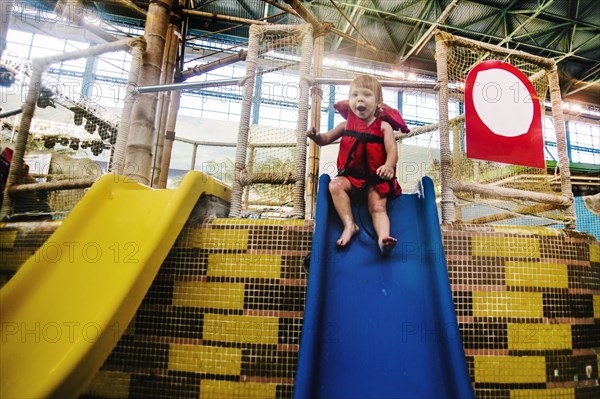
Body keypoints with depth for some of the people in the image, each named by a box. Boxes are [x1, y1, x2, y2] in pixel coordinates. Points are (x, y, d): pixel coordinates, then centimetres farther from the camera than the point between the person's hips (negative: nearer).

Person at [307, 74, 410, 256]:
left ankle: (383, 238, -33)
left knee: (378, 207, -18)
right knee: (335, 185, -24)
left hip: (376, 177, -2)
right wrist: (316, 136, -13)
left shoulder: (383, 126, -1)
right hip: (351, 175, 2)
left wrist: (389, 166, -35)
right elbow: (326, 139, 13)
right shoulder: (346, 125, 6)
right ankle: (349, 224, -23)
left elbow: (392, 149, -12)